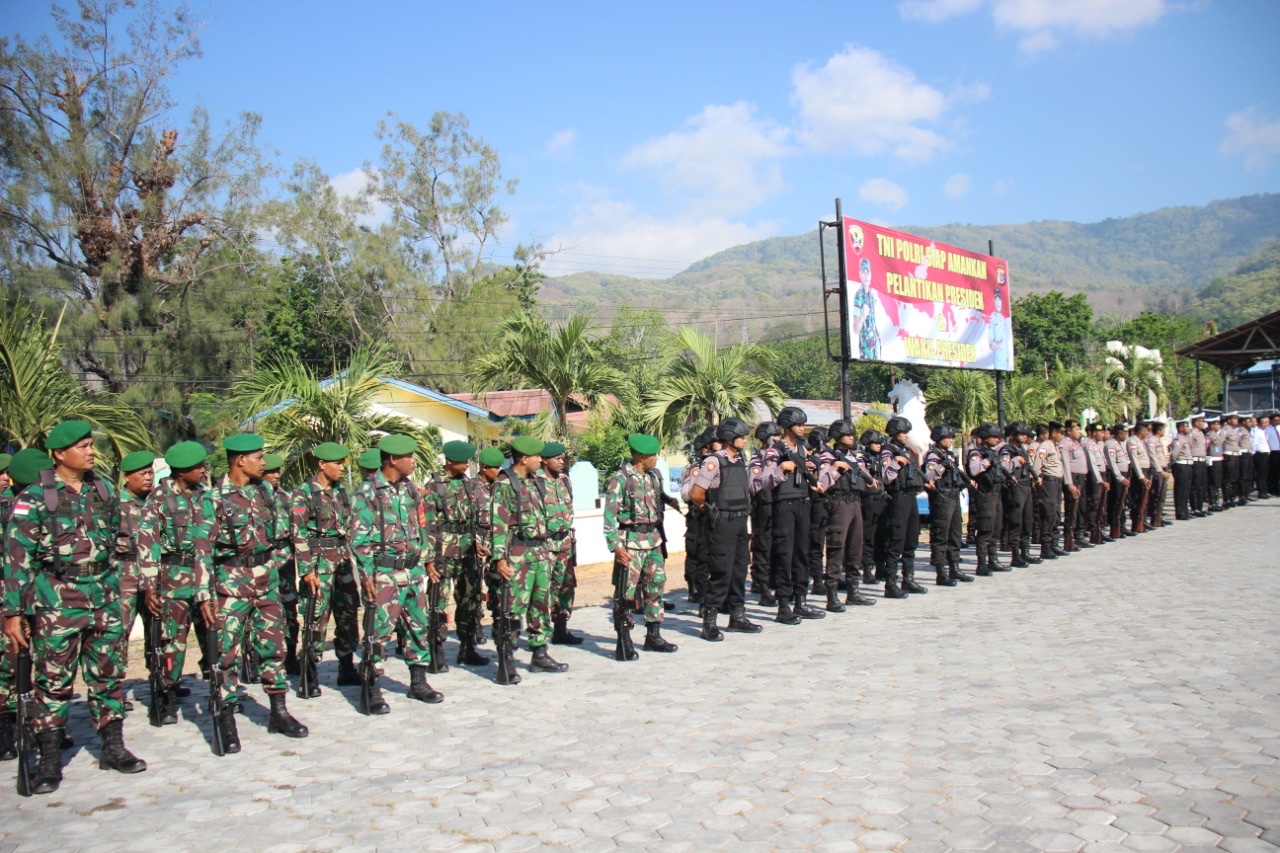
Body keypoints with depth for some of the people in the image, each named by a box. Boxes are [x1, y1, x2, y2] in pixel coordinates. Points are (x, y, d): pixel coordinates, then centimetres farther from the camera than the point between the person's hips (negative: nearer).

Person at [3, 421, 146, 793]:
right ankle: (49, 762, 13)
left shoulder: (104, 490, 7)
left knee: (109, 675, 9)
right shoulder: (34, 497, -8)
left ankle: (113, 748, 21)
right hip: (55, 600, -4)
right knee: (53, 681, 2)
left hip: (103, 595, 5)